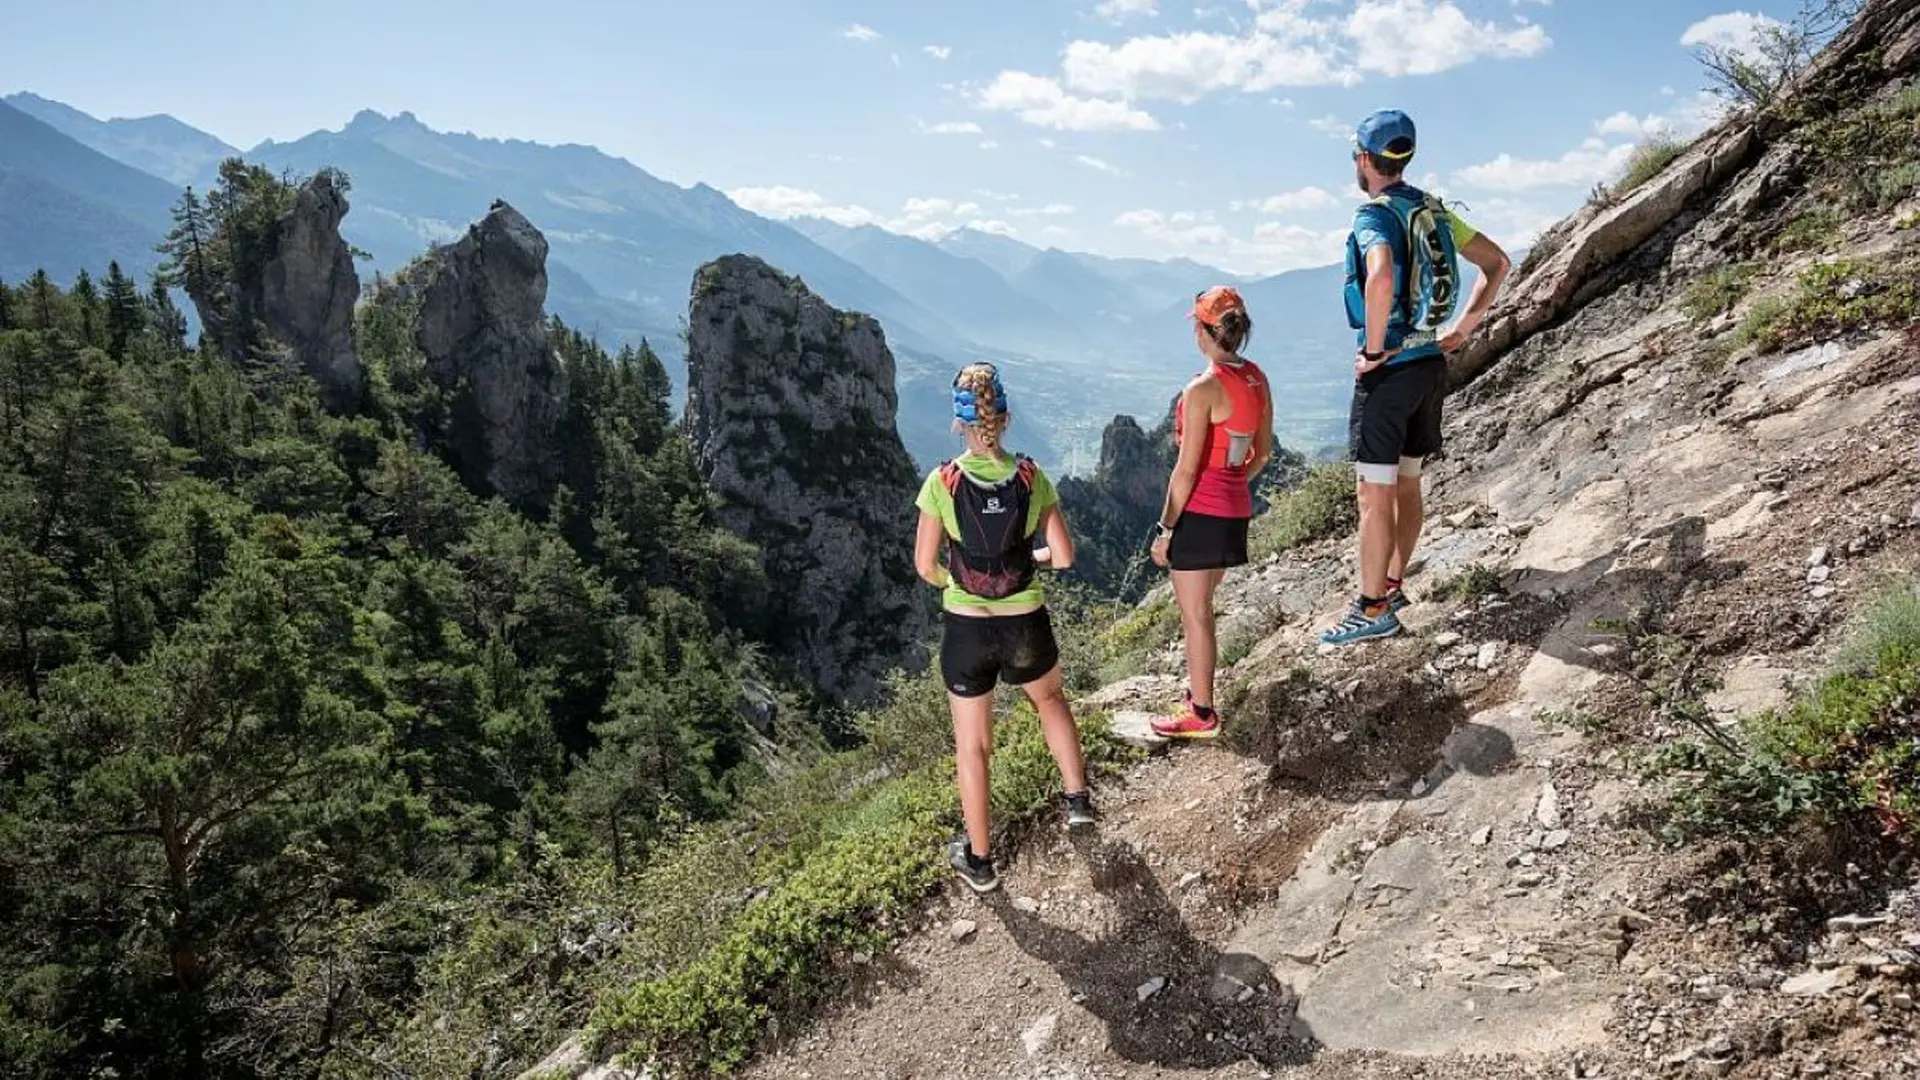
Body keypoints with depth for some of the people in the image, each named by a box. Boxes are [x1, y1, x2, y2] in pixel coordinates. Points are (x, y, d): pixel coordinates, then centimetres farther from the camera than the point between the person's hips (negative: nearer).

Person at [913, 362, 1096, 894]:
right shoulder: (1031, 478, -9)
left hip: (966, 629, -1)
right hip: (1026, 626, 2)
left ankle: (979, 861, 26)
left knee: (972, 747, 14)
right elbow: (1064, 557, -6)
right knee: (1050, 699, 34)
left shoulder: (942, 482, -12)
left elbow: (926, 566, -6)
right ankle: (1078, 799, 37)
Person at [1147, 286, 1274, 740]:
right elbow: (1263, 453, 12)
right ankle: (1199, 692, 35)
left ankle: (1201, 715, 15)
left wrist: (1164, 528, -12)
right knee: (1199, 608, 23)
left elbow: (1187, 469, -18)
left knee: (1195, 615, 5)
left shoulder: (1203, 389, -19)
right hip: (1236, 512, 8)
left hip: (1199, 513, -8)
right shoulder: (1257, 379, 4)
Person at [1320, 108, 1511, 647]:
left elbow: (1381, 279, -36)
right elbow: (1498, 263, 17)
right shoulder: (1434, 210, 11)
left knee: (1374, 495, -2)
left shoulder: (1375, 215, -15)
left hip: (1389, 369, -9)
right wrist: (1464, 327, 13)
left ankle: (1373, 610, 4)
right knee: (1406, 485, 18)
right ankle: (1392, 587, 29)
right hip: (1431, 364, 9)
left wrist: (1374, 349, -24)